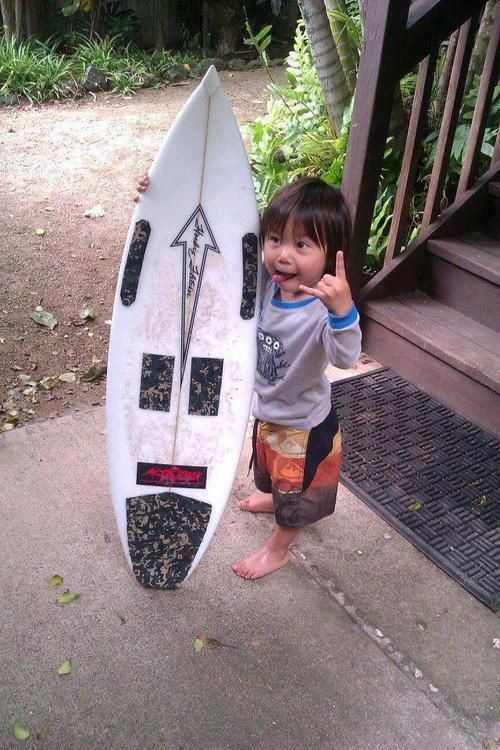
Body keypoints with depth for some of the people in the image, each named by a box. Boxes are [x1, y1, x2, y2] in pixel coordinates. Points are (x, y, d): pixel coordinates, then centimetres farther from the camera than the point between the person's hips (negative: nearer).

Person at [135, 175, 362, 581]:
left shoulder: (324, 308, -38)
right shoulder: (264, 280, -19)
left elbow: (345, 358, -53)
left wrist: (344, 311, -72)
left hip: (304, 424, -7)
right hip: (267, 410, 7)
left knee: (295, 490, 22)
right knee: (270, 470, 37)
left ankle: (278, 548, 48)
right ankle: (273, 497, 69)